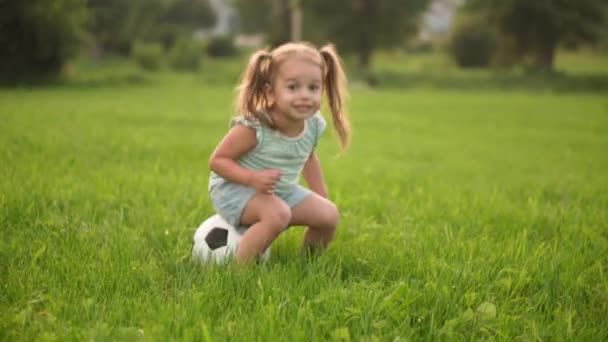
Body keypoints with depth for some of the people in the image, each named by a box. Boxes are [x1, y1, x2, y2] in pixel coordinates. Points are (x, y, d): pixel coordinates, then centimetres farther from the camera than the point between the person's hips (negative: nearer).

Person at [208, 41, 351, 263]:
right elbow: (217, 160, -21)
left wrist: (322, 197, 10)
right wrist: (253, 178, -35)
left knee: (329, 215, -3)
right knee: (278, 215, -34)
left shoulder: (313, 125, -9)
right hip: (235, 188, -7)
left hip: (282, 191, 7)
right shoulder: (252, 127, -28)